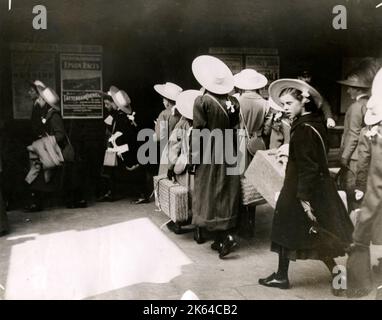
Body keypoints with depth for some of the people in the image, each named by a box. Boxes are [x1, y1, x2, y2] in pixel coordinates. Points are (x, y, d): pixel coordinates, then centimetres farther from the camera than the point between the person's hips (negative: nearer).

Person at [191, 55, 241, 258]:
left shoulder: (202, 101, -11)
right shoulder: (234, 102, 1)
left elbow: (198, 131, -12)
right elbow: (236, 130, 3)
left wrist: (194, 156, -5)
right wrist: (232, 152, 12)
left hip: (209, 155, -4)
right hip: (228, 155, 4)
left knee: (208, 194, 3)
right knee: (226, 195, 10)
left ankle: (225, 237, -8)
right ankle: (221, 238, 17)